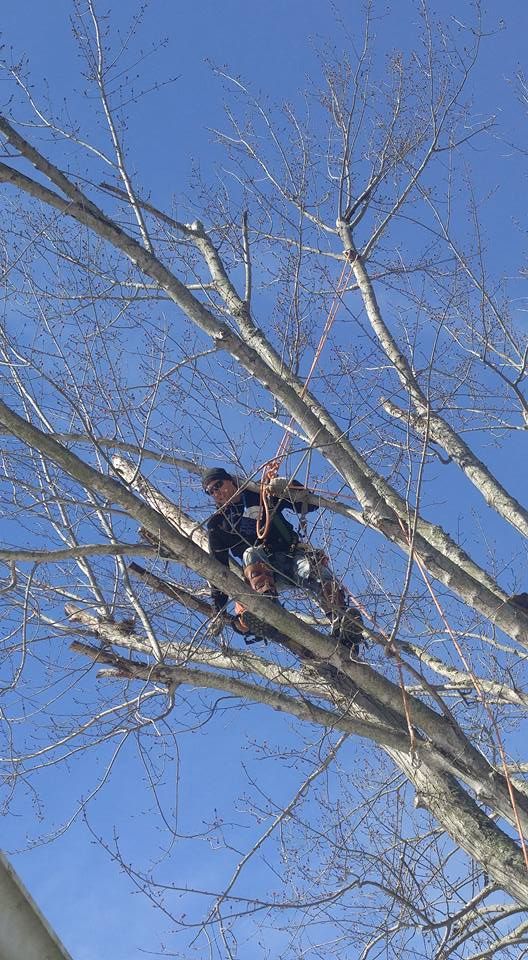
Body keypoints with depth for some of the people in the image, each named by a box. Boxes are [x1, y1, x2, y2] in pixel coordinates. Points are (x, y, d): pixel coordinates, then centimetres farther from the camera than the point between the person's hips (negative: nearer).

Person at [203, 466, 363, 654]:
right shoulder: (217, 524, 15)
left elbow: (310, 504, 9)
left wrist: (288, 488, -11)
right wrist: (219, 611, 1)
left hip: (291, 555, 0)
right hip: (263, 571, 0)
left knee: (314, 570, -33)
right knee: (250, 554, -32)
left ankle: (344, 625, -53)